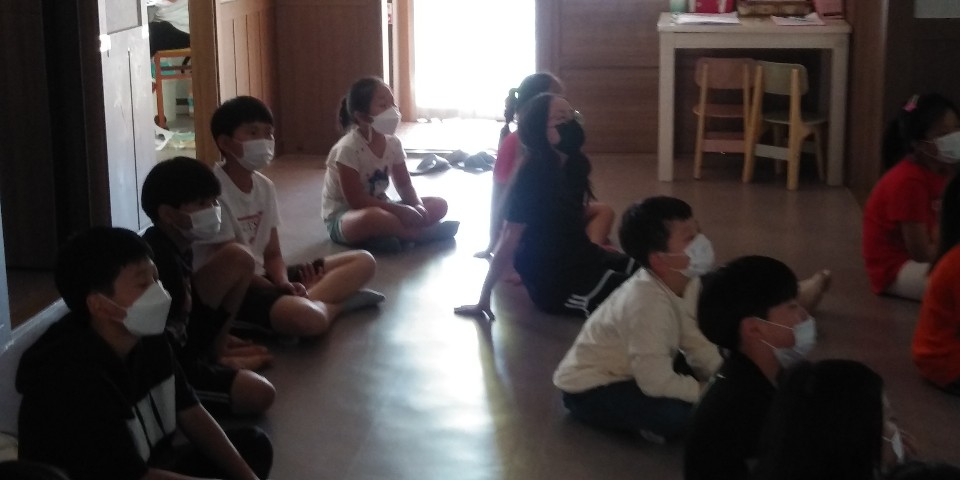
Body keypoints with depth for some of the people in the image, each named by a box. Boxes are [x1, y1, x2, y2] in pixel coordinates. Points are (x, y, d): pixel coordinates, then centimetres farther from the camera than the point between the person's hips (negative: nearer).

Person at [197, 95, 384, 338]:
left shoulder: (265, 186, 8)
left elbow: (272, 254, 8)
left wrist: (284, 285, -13)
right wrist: (281, 291, -14)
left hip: (260, 278, 9)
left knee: (363, 261, 4)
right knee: (306, 318, -38)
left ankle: (305, 301, -17)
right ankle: (334, 303, -4)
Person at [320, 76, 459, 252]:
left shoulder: (393, 143, -1)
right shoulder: (348, 148, -22)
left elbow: (404, 185, 5)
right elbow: (355, 200, -25)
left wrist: (418, 206, -18)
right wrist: (400, 211, -29)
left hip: (378, 208, 8)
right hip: (342, 217, -8)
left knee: (439, 205, -4)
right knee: (372, 217, -43)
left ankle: (385, 234, -22)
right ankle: (422, 233, -21)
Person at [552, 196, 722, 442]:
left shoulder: (687, 282, -9)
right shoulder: (647, 301, -34)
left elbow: (697, 344, -2)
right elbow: (657, 383, -34)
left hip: (631, 370, 9)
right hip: (590, 389, -9)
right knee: (682, 411, -29)